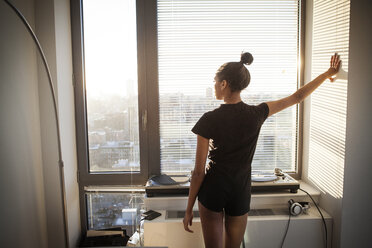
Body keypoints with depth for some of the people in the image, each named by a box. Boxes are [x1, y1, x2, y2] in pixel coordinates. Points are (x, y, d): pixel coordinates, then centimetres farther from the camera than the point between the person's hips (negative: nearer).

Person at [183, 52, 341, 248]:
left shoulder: (209, 120, -16)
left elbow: (199, 172, -12)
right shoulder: (257, 114, -9)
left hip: (213, 190, -3)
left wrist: (189, 210, -2)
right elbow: (297, 97, 6)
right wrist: (327, 74, 20)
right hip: (240, 195, 3)